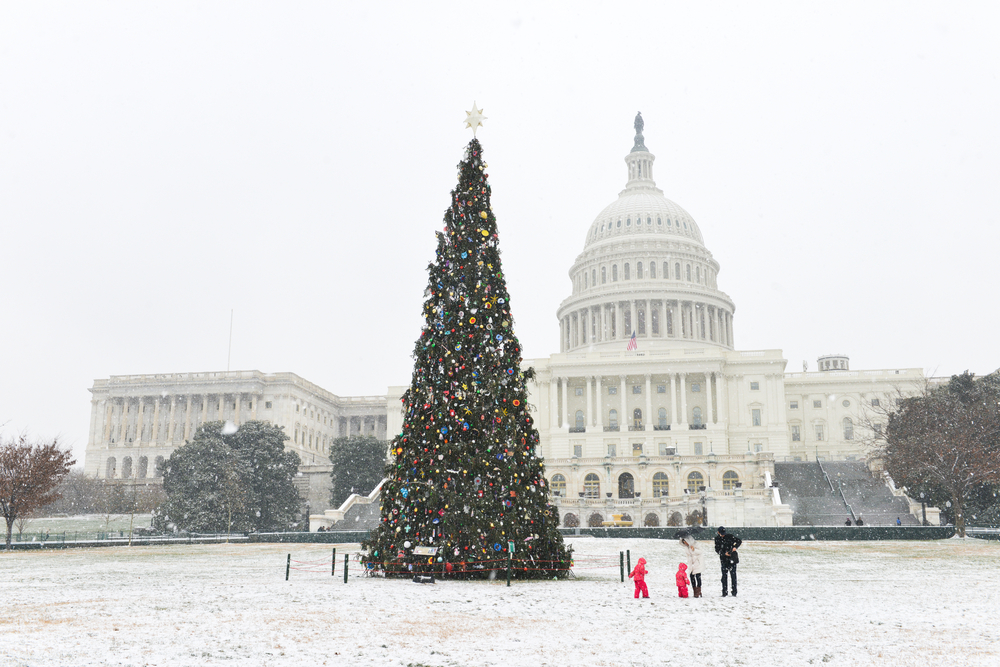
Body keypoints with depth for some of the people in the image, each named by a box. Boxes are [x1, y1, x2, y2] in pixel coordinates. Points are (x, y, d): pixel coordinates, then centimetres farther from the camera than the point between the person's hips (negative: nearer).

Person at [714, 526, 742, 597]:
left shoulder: (730, 536, -4)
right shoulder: (717, 539, 3)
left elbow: (739, 541, 1)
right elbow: (717, 550, 2)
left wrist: (735, 547, -16)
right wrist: (724, 553, -14)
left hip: (732, 558, -2)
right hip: (724, 559, 2)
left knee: (733, 575, -3)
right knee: (724, 575, 1)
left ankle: (734, 592, 2)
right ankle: (724, 592, 9)